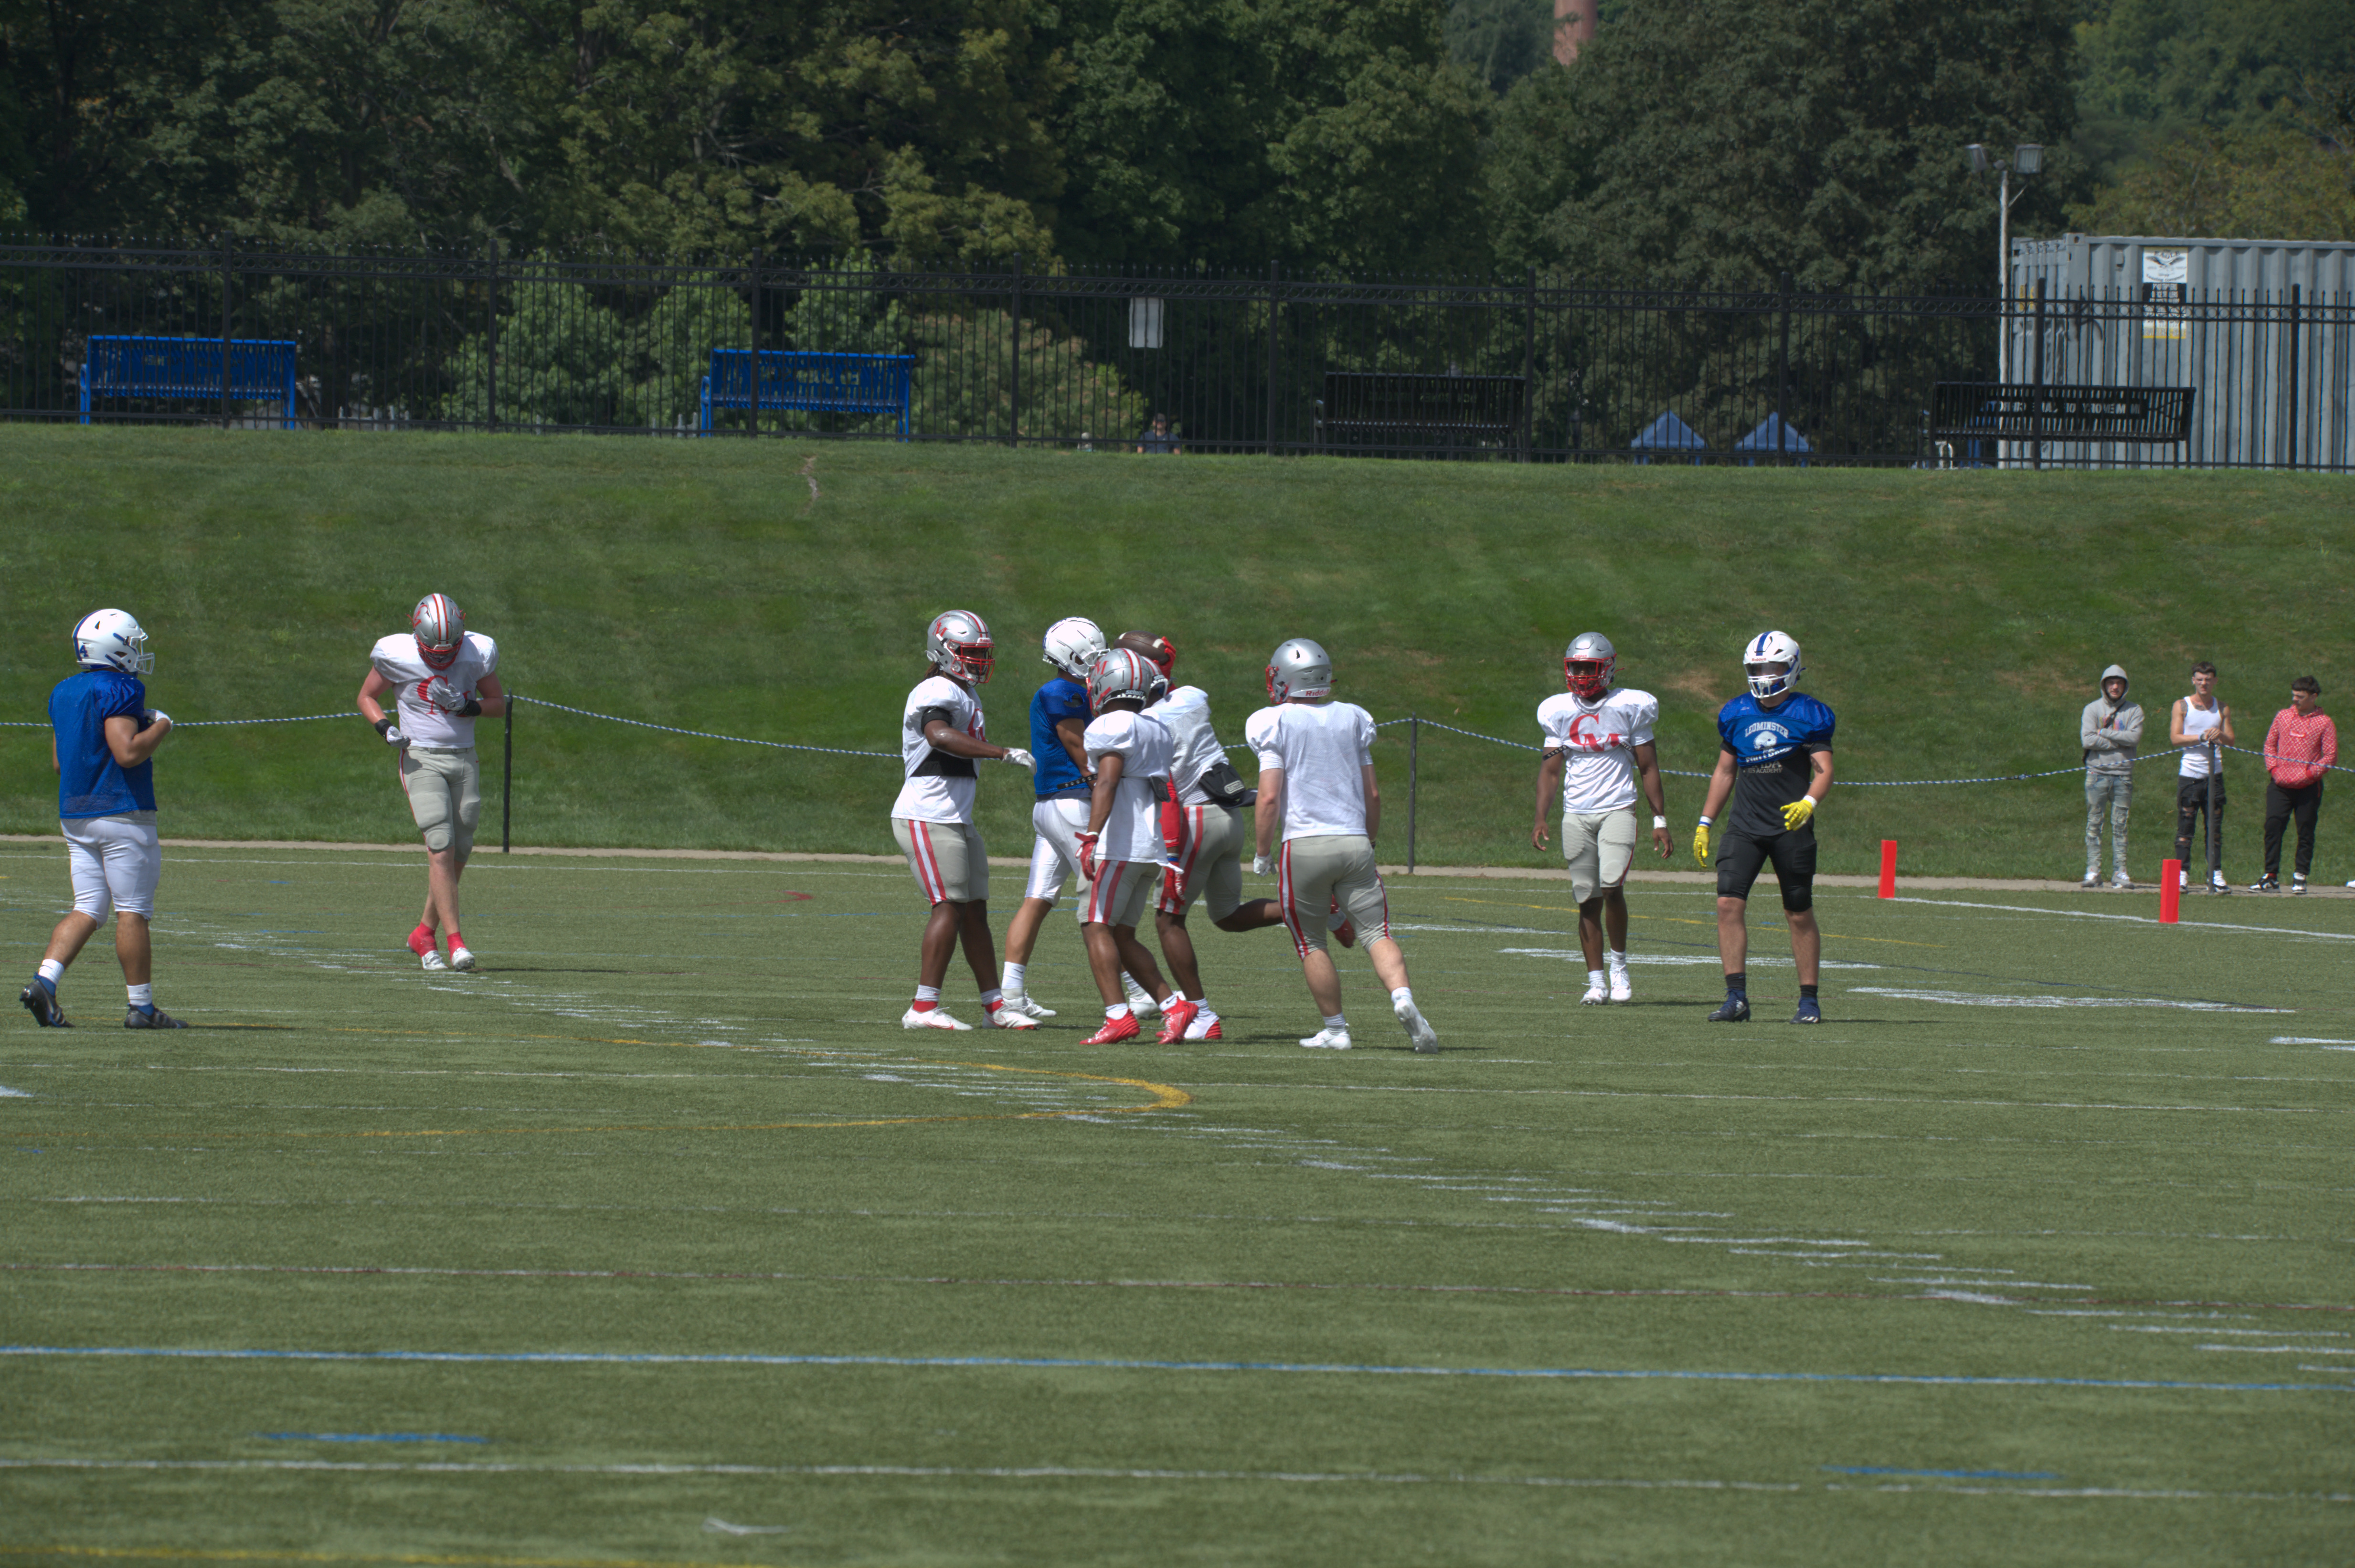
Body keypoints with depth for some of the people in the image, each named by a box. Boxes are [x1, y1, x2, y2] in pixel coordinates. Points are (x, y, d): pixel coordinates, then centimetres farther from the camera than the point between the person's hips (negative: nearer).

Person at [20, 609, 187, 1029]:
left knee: (87, 910, 8)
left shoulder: (62, 694, 12)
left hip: (75, 816, 8)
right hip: (122, 813, -8)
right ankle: (141, 1006, 4)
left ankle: (43, 982, -9)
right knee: (133, 911, -1)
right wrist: (160, 728, -6)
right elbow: (127, 752, -24)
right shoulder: (119, 691, -15)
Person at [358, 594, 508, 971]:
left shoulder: (477, 654, -4)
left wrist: (470, 707, -13)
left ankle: (425, 933, 24)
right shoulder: (396, 656, -9)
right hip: (421, 759, -4)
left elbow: (498, 703, 8)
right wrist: (385, 726, -14)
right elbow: (367, 697, 6)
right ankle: (454, 940, -18)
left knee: (459, 854, 7)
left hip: (464, 760, 4)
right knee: (441, 849, -17)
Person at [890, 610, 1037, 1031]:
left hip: (957, 821, 10)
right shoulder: (937, 693, -15)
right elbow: (940, 736, -35)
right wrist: (1003, 754, -37)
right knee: (950, 908, -12)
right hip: (927, 819, -10)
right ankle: (924, 1007, -11)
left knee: (975, 911, 11)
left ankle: (994, 1005, 16)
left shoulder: (965, 696, 18)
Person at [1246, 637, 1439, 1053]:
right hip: (1354, 841, 3)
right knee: (1376, 932, 0)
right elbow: (1373, 795, 14)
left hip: (1305, 844, -3)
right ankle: (1403, 997, -24)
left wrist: (1261, 853, 1)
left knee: (1310, 942, 10)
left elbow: (1269, 797, -10)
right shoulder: (1351, 721, 10)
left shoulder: (1277, 725, -4)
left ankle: (1336, 1028, 11)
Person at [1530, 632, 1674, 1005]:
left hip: (1618, 810, -3)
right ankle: (1597, 981, 8)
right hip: (1576, 816, 3)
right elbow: (1550, 770, 8)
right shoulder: (1559, 712, 7)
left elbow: (1648, 769, 5)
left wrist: (1660, 823, 3)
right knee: (1588, 900, 2)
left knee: (1612, 886, -21)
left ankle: (1619, 964, -2)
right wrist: (1540, 819, -4)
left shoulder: (1630, 708, 0)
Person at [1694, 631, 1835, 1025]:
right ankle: (1737, 998, -12)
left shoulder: (1808, 716, -3)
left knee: (1800, 915, 3)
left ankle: (1810, 1000, 14)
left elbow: (1824, 771, -10)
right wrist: (1704, 823, 14)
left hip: (1792, 826, -3)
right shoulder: (1736, 715, 10)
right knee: (1729, 904, -12)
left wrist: (1808, 803, -30)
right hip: (1745, 826, 3)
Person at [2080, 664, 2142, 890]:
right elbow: (2088, 740, -8)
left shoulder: (2134, 710, 9)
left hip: (2123, 774, 1)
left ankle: (2120, 871, 2)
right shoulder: (2092, 709, 6)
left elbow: (2135, 738, -7)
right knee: (2094, 823, -3)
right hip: (2098, 772, -1)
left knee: (2120, 825, 1)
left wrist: (2104, 733, -6)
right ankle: (2093, 870, -1)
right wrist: (2120, 742, -8)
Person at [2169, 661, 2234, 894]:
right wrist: (2201, 737, -17)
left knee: (2215, 827, 1)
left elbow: (2230, 741, 10)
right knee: (2185, 826, -4)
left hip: (2214, 773, 3)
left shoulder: (2222, 709, 14)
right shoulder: (2182, 706, 5)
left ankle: (2216, 875, 3)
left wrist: (2220, 735, -13)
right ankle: (2182, 875, -1)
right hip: (2189, 774, -3)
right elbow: (2175, 738, -5)